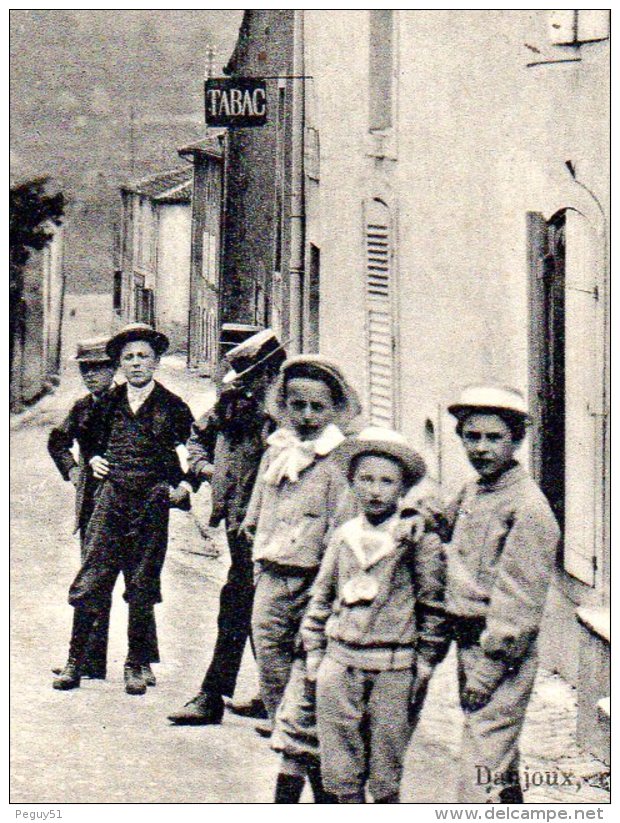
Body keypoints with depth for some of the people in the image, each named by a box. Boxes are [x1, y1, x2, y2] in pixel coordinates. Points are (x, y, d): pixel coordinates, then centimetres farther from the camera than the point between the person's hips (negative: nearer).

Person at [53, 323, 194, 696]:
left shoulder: (173, 407, 2)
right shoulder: (108, 403, 10)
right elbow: (92, 439, 28)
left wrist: (185, 486, -2)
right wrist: (94, 459, 9)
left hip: (152, 503, -2)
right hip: (110, 500, 2)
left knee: (143, 588, 4)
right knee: (91, 582, -3)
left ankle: (136, 665, 14)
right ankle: (75, 661, 4)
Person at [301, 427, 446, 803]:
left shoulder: (418, 539, -4)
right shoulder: (344, 536, 9)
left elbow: (433, 603, 0)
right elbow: (321, 598, 17)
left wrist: (425, 660, -1)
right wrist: (314, 651, 13)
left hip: (394, 666, -4)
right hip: (340, 661, 4)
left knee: (386, 771, 3)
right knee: (340, 768, 4)